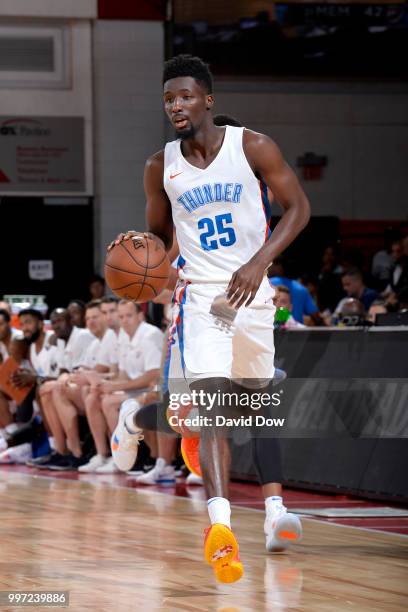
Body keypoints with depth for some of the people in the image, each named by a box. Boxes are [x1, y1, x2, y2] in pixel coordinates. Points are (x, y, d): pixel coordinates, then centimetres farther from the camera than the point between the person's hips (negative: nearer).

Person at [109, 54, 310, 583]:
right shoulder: (161, 167, 0)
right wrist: (138, 244, -11)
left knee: (252, 397, 18)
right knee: (212, 403, -20)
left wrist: (259, 262, -17)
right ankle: (220, 527, -29)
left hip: (253, 291, 2)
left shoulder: (252, 147, -8)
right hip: (201, 295, -1)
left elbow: (298, 207, -4)